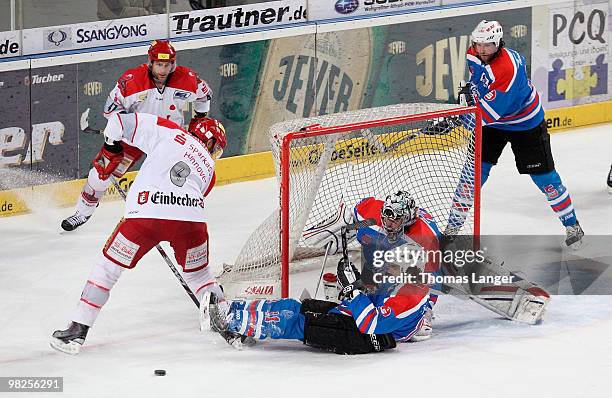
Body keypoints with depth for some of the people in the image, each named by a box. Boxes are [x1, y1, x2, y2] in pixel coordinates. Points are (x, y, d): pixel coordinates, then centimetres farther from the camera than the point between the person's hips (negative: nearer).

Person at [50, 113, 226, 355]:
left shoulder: (168, 132, 21)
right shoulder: (208, 168, 29)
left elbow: (121, 122, 14)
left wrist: (110, 149, 32)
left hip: (146, 212, -1)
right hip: (190, 217, 1)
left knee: (108, 266, 14)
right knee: (197, 273, 28)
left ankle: (77, 331, 11)